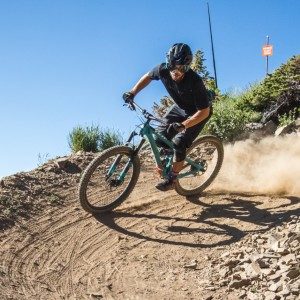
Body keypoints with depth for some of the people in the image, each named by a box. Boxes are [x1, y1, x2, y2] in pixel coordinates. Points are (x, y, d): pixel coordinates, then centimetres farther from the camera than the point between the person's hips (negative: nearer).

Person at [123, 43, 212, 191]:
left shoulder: (194, 81, -38)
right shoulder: (163, 70, -24)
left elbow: (204, 111, -33)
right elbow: (148, 77, 0)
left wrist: (183, 125, -43)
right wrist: (132, 92, -12)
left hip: (198, 112, -5)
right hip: (179, 107, 6)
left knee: (179, 143, -19)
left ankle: (171, 179, -3)